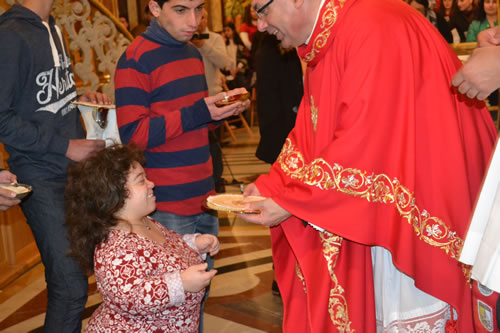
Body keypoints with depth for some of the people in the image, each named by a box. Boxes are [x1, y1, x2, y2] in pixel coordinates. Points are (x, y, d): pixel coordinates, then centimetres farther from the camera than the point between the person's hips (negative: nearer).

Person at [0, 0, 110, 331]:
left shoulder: (53, 30, 13)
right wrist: (64, 146, -17)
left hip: (76, 171, 8)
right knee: (71, 285, -5)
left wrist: (81, 98, 4)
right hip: (43, 180, -8)